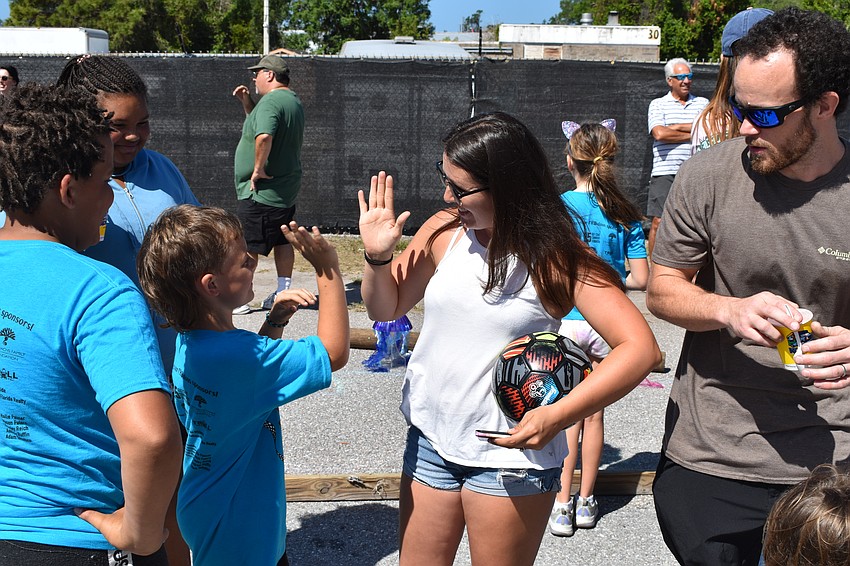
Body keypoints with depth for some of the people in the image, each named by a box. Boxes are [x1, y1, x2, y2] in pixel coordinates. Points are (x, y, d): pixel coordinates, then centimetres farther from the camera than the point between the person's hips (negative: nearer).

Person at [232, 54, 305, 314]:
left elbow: (263, 136, -35)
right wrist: (246, 102, 15)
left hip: (260, 191, -10)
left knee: (245, 246, -3)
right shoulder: (293, 100, 15)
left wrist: (258, 168, -25)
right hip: (286, 188, 10)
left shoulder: (271, 101, -18)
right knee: (282, 241, 14)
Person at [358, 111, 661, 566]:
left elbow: (639, 348, -20)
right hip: (430, 440, 5)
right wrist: (377, 256, -10)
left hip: (510, 454, -4)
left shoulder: (555, 259, -14)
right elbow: (386, 309, 10)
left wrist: (557, 416, -29)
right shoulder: (443, 232, -2)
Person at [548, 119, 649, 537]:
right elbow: (640, 279, -3)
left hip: (568, 321, -2)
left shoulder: (557, 206, -8)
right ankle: (585, 502, 25)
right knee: (595, 413, 13)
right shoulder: (625, 214, -1)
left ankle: (562, 506, 12)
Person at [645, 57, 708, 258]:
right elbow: (659, 134, -9)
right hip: (665, 172, -2)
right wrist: (692, 134, -2)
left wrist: (675, 127, -5)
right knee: (658, 222, -5)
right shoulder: (658, 104, 8)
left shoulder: (702, 103, 15)